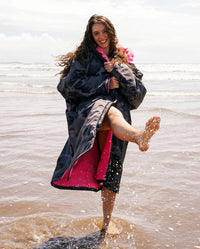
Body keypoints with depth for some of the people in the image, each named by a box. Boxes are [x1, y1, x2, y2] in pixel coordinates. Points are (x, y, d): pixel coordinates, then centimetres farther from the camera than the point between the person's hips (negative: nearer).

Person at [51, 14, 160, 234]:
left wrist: (118, 72, -2)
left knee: (110, 170, -3)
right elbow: (71, 85, -1)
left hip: (119, 109, 3)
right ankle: (140, 137, -75)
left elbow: (138, 92, 10)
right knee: (111, 113, -41)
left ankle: (106, 224, 8)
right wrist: (106, 84, -2)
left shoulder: (125, 60, 22)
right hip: (90, 107, -3)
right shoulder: (84, 57, 15)